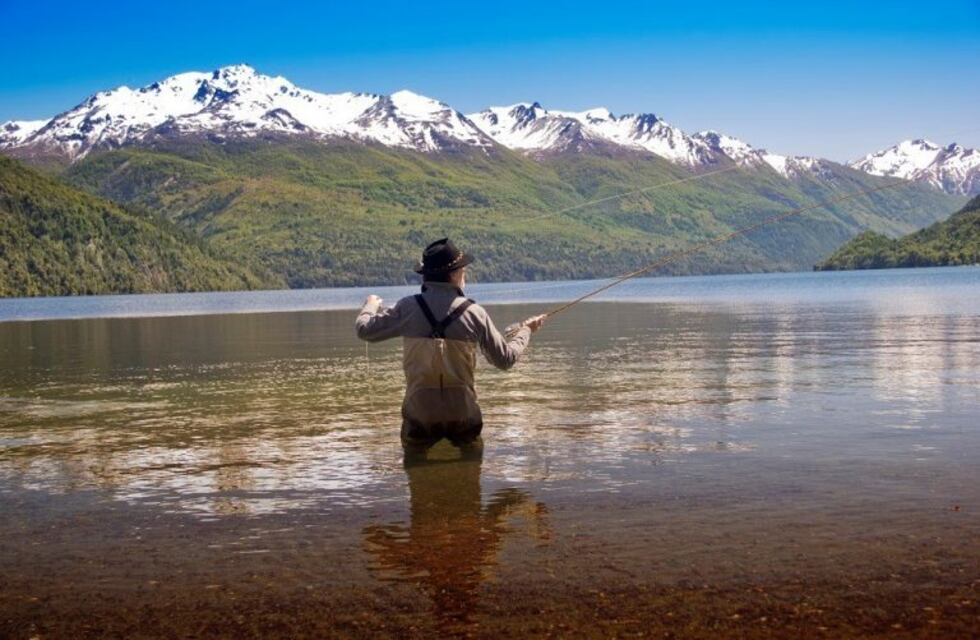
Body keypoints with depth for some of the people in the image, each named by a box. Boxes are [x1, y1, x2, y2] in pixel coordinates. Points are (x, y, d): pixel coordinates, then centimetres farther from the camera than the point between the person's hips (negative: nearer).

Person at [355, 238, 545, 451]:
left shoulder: (408, 308, -9)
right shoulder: (474, 313, -8)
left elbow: (364, 330, 0)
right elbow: (505, 359, 0)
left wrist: (371, 305, 22)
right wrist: (526, 330, 18)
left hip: (419, 415, 0)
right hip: (463, 415, 0)